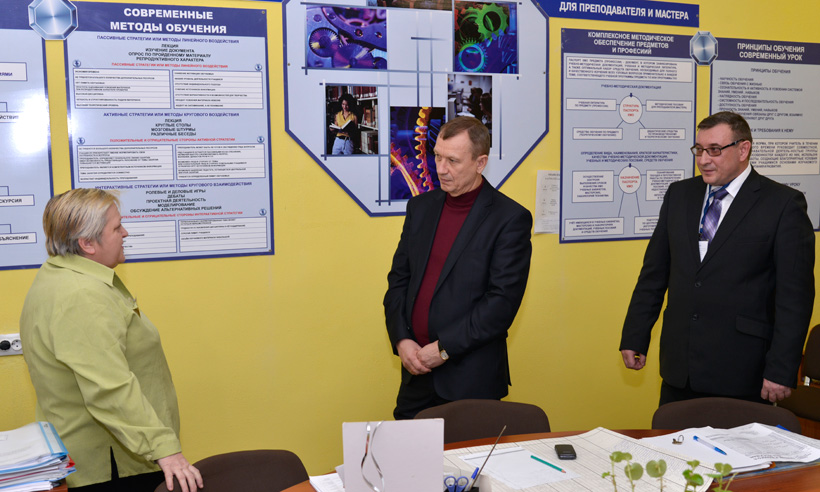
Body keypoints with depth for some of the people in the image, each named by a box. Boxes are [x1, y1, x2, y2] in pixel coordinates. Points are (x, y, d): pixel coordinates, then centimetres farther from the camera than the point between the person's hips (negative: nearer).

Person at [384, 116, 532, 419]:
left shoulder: (510, 218, -9)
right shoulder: (421, 207, 10)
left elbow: (503, 302, -14)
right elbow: (399, 278, 11)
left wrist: (444, 348, -14)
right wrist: (401, 340, -3)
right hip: (416, 372, 5)